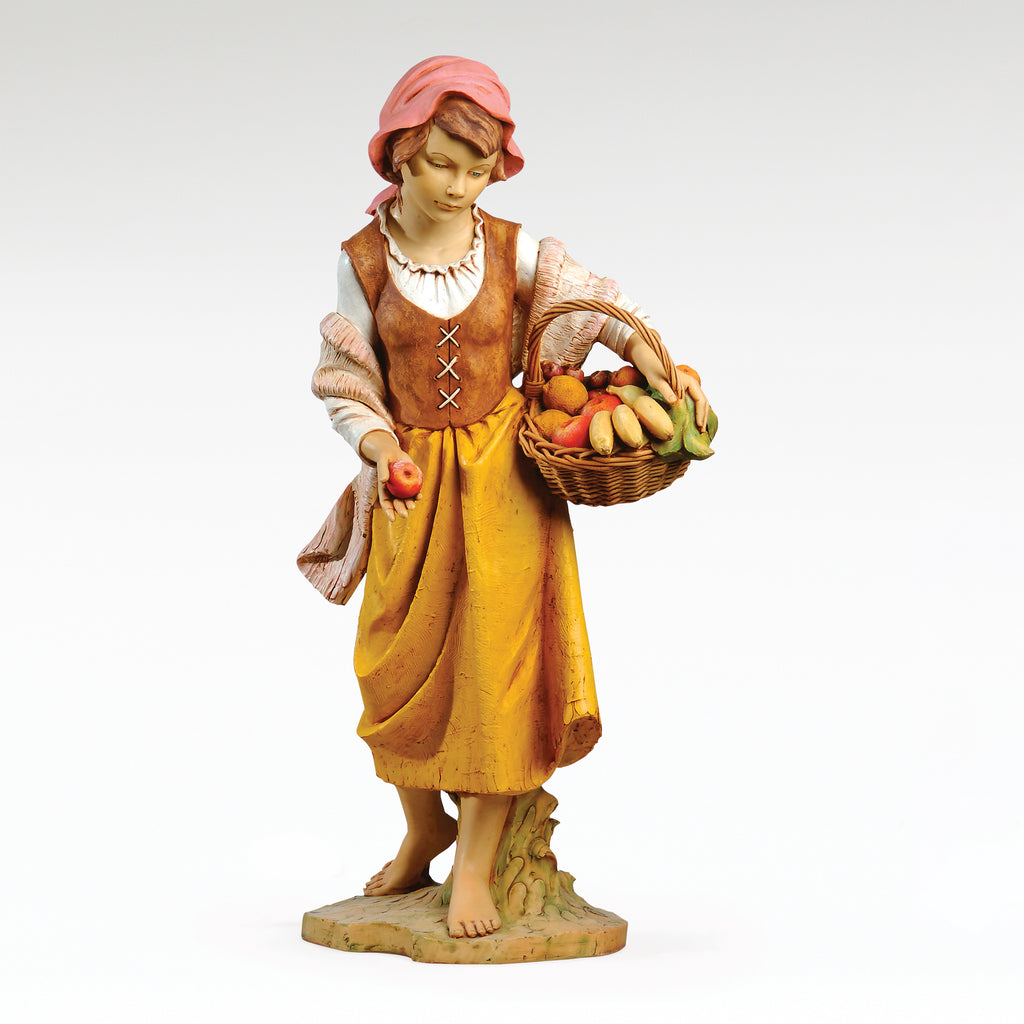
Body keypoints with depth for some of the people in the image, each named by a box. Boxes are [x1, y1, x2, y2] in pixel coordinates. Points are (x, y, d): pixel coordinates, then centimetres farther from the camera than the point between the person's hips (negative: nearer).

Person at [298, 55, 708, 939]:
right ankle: (424, 830, 32)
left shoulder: (514, 251, -3)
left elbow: (597, 309, 6)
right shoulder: (364, 262, -3)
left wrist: (658, 366, -10)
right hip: (412, 481, 1)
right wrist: (382, 451, -15)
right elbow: (347, 385, 2)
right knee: (401, 661, 7)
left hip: (502, 471, -1)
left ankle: (477, 863, 3)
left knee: (497, 653, -8)